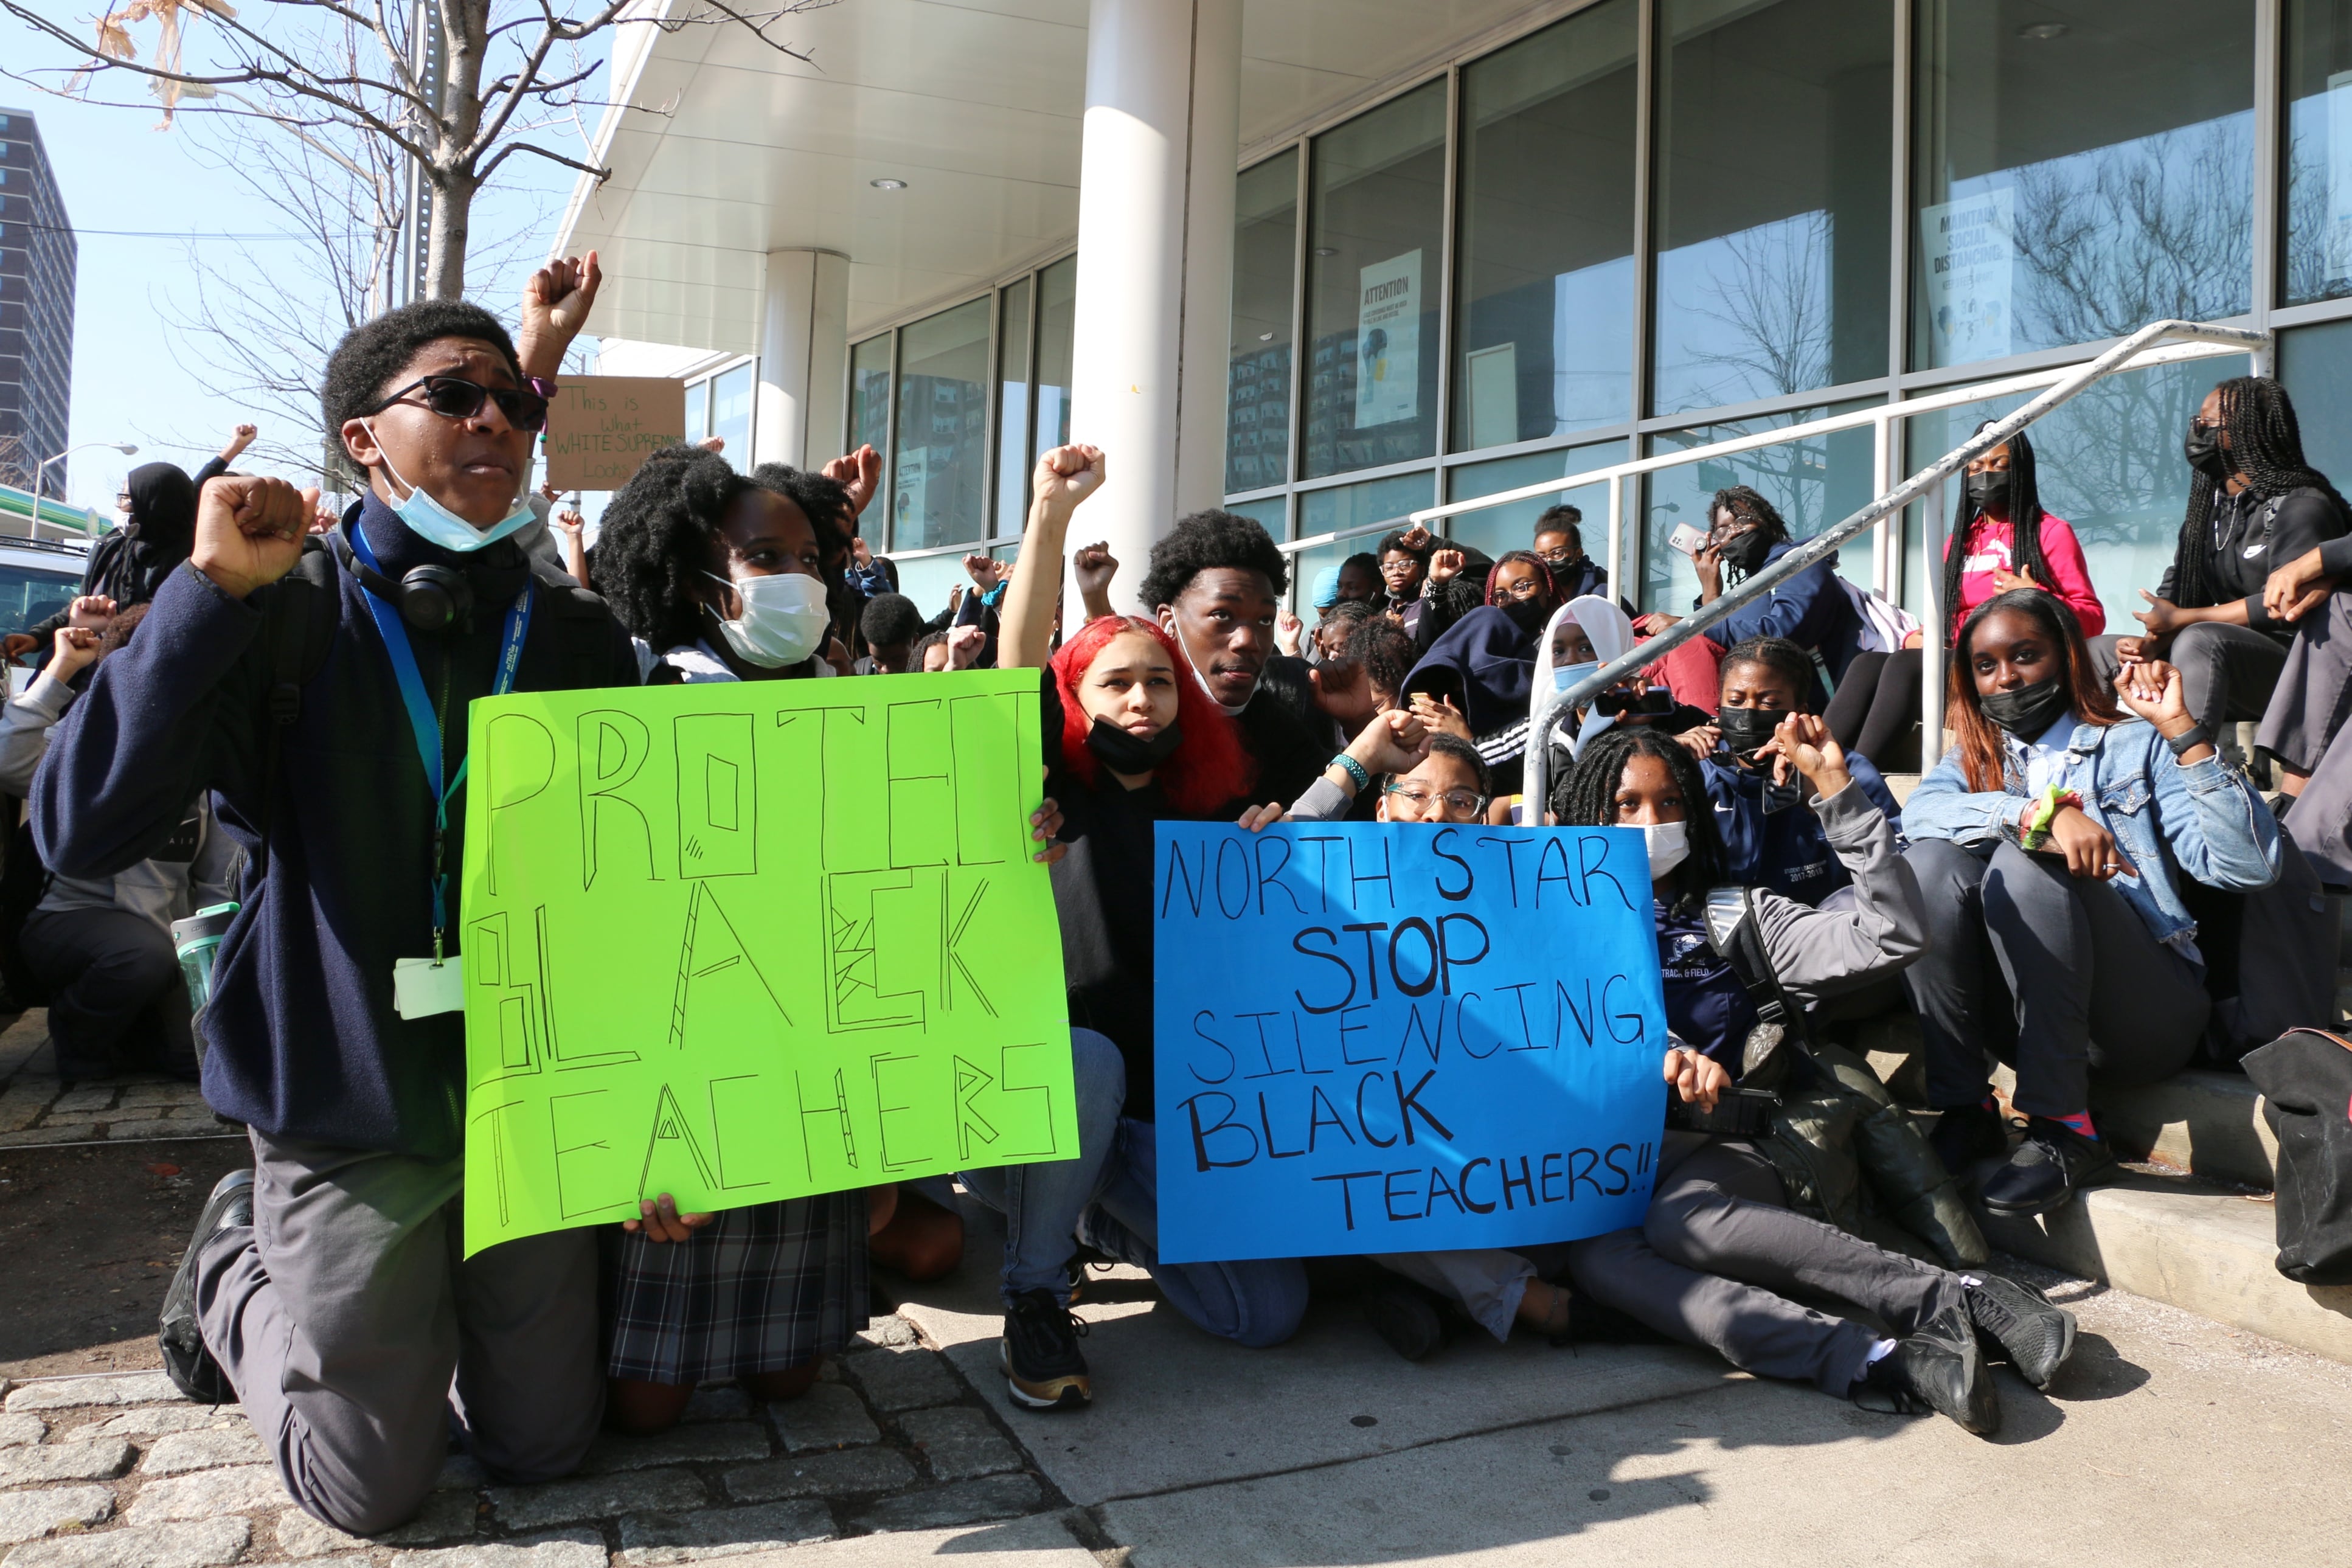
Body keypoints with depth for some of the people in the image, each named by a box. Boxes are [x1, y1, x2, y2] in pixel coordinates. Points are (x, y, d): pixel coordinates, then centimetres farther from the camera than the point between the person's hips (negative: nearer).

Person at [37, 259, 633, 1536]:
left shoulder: (580, 639, 1)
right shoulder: (285, 618, -8)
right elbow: (80, 831, -20)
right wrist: (211, 590, -23)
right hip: (345, 1114, -3)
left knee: (542, 1451, 13)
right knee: (370, 1490, 10)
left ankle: (422, 1313, 42)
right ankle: (234, 1268, 36)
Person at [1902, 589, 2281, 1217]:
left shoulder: (2137, 745, 10)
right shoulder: (1975, 755, 17)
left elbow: (2248, 866, -7)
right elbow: (1919, 811, -10)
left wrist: (2182, 729, -10)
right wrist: (2044, 813, -25)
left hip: (2145, 1016, -2)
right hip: (2021, 1018, 2)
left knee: (2026, 863, -27)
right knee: (1934, 860, -21)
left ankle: (2063, 1128, -25)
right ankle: (1962, 1110, -17)